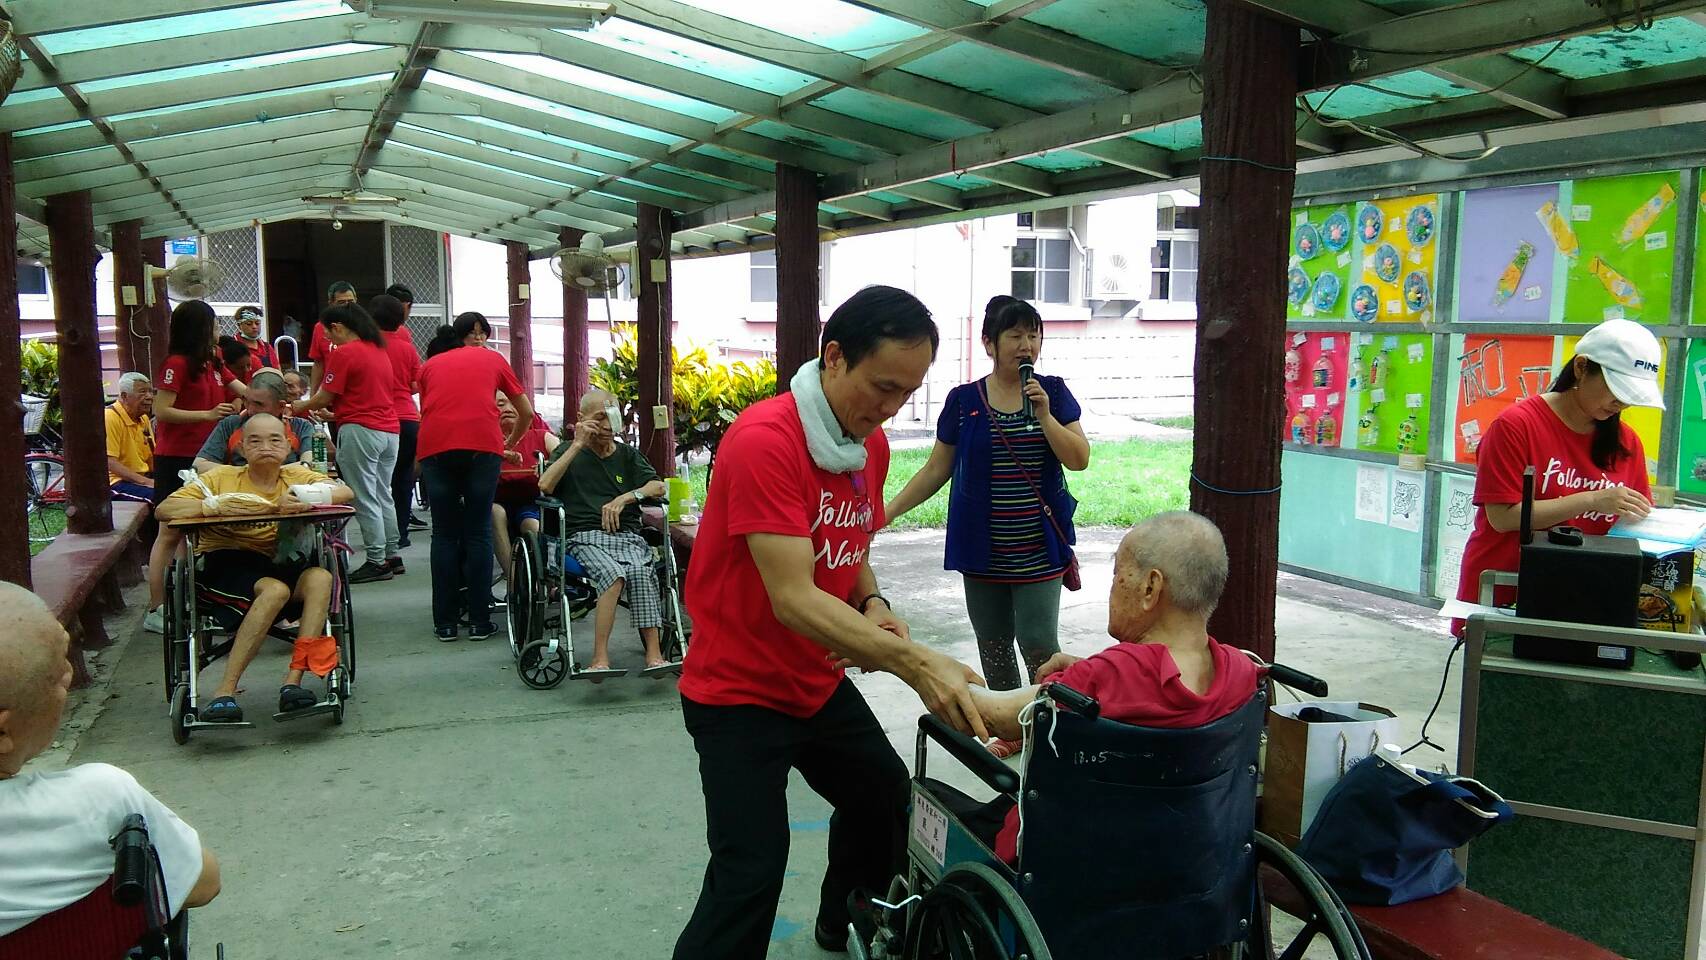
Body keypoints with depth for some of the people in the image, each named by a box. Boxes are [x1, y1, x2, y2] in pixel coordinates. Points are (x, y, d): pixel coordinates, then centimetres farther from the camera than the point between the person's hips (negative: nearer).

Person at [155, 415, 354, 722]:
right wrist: (215, 505, -21)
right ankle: (224, 693, -31)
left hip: (273, 564, 3)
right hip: (223, 562, -3)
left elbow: (346, 493, -8)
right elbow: (164, 510, -4)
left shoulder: (296, 476, 9)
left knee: (320, 577, -28)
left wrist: (304, 500, -26)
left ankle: (293, 682, -31)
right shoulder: (222, 478, 4)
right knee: (275, 589, -34)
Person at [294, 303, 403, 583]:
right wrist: (333, 413, 28)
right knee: (383, 496, 15)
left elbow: (325, 397, -6)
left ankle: (377, 561, 0)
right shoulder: (379, 350, 15)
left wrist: (298, 408, 12)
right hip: (389, 429, 8)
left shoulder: (343, 353, -9)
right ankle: (392, 556, 18)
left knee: (365, 499, -2)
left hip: (361, 430, -8)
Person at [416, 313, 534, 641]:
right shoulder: (493, 359, 23)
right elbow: (526, 412, 25)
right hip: (482, 444, -1)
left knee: (445, 534, 8)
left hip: (434, 445, 1)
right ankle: (479, 621, 6)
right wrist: (509, 442, 43)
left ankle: (445, 622, 10)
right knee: (478, 533, 5)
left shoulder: (430, 364, 26)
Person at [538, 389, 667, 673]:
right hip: (585, 536, -2)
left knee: (641, 571, -33)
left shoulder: (627, 454, 24)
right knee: (614, 573, -35)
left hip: (627, 534, 2)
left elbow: (658, 486, 12)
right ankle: (600, 656, -36)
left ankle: (654, 653, -37)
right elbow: (545, 485, 0)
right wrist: (578, 445, -1)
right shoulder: (568, 453, 20)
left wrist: (625, 498, -5)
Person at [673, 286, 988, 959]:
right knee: (750, 874, -16)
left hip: (820, 681, 8)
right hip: (739, 693, -8)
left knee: (885, 799, 22)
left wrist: (872, 607, -6)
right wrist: (916, 663, -40)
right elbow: (794, 599, -33)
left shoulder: (872, 444, 0)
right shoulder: (765, 440, -27)